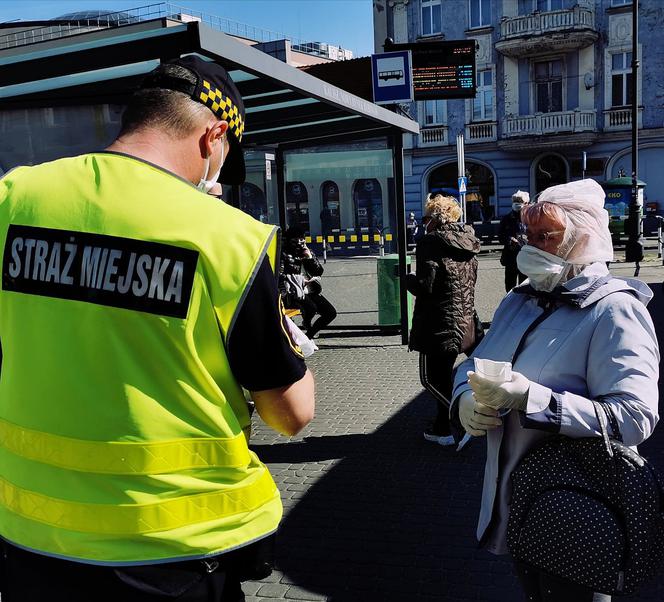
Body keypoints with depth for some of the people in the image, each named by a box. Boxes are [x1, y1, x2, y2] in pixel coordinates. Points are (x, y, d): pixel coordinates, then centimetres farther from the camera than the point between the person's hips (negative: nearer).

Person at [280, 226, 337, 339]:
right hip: (294, 293, -6)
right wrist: (300, 281, -11)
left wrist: (310, 258, -3)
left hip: (310, 292, 6)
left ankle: (308, 336, 6)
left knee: (331, 313, -8)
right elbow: (279, 276, -8)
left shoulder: (307, 252, 16)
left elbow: (319, 272, 12)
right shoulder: (284, 255, 0)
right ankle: (306, 323, 3)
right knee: (311, 308, -35)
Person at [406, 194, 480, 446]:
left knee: (430, 378, 2)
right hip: (464, 321, 8)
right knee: (443, 376, 18)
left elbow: (425, 286, -20)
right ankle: (442, 429, 27)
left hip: (439, 324, -8)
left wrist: (408, 278, 0)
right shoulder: (467, 243, 11)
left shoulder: (431, 242, -13)